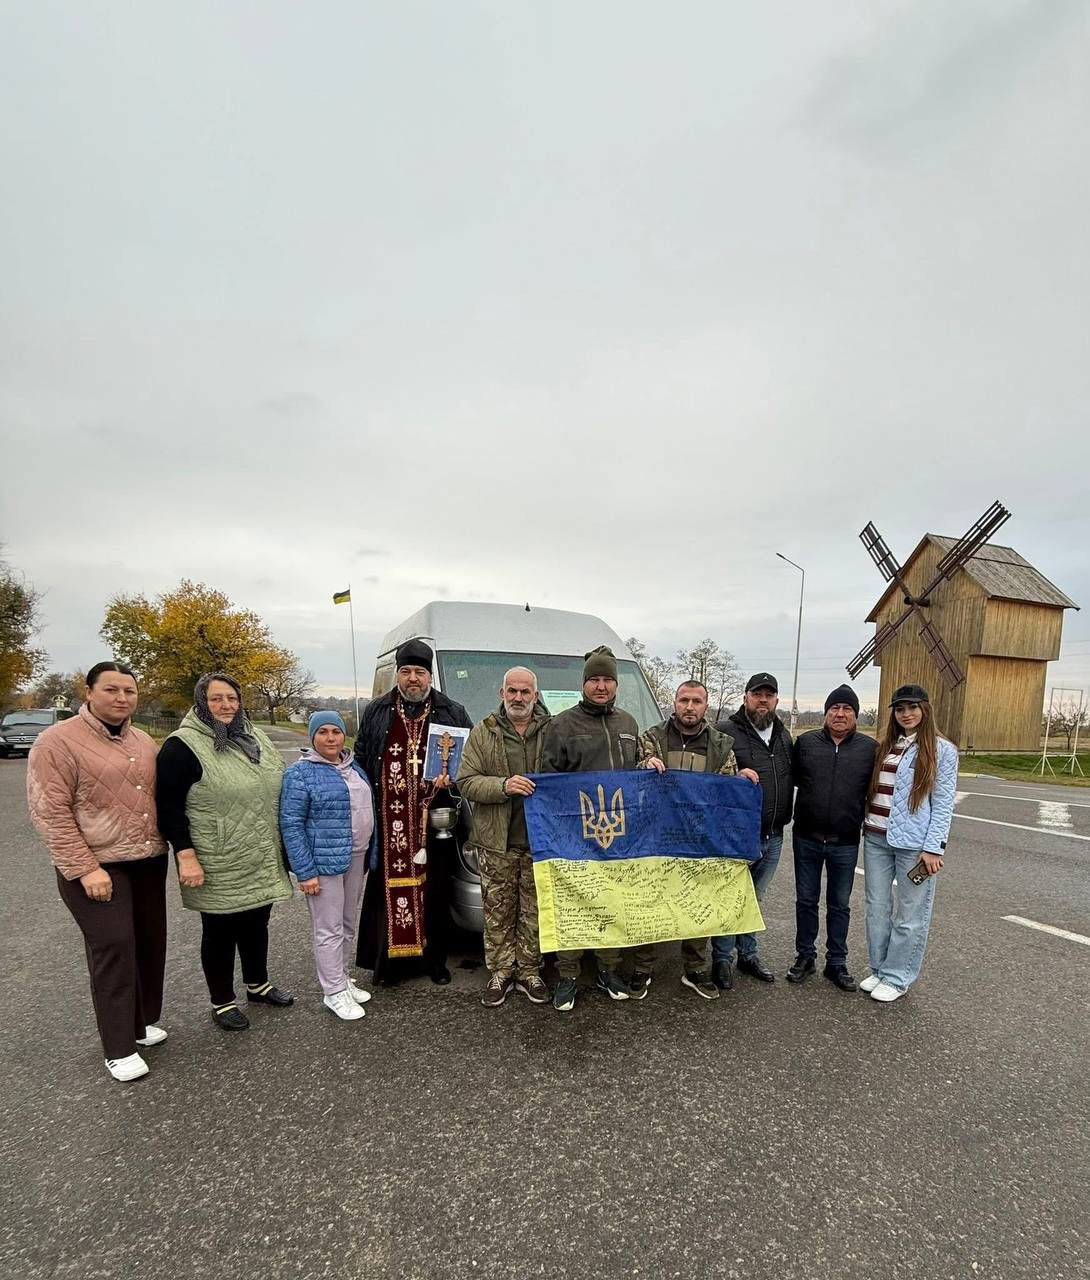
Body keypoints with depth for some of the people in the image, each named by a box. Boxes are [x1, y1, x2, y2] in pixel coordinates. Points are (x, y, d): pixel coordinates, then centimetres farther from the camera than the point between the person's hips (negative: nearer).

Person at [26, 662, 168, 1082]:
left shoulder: (143, 741, 9)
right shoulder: (58, 741, -11)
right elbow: (50, 811, -15)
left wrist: (171, 846, 12)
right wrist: (84, 868, -19)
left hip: (148, 863, 6)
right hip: (96, 868, -6)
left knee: (150, 944, 13)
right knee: (113, 949, -4)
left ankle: (144, 1022, 32)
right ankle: (119, 1049, 11)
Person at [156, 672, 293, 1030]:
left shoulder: (254, 738, 8)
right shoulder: (182, 746, -13)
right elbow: (169, 806, -15)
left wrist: (280, 846, 18)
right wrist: (185, 856, -20)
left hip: (260, 862, 6)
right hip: (218, 866, -6)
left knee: (256, 923, 19)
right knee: (220, 930, 9)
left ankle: (258, 984, 39)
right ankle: (222, 1002, 28)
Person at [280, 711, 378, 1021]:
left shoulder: (354, 767, 9)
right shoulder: (300, 773, -12)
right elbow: (291, 825, -15)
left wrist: (370, 854, 13)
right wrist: (305, 872, -18)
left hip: (356, 859, 7)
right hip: (324, 862, -7)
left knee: (349, 924, 17)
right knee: (329, 930, 3)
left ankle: (343, 978, 33)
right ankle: (334, 992, 16)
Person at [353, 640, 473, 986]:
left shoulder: (453, 713, 6)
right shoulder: (376, 713, 9)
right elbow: (360, 760, 11)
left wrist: (452, 776, -11)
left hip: (434, 821, 0)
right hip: (388, 823, 0)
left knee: (435, 891, 10)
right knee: (389, 890, 5)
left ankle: (435, 958, 25)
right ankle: (389, 959, 20)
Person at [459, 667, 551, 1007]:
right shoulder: (483, 733, 3)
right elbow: (466, 782, -3)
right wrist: (503, 786, -18)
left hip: (539, 840, 1)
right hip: (496, 842, 0)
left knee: (534, 912, 11)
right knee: (498, 912, 10)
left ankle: (529, 972, 27)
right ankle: (500, 973, 25)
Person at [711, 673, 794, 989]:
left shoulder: (783, 735, 11)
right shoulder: (725, 732, -11)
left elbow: (791, 779, 21)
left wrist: (783, 818, 15)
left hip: (773, 837, 6)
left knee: (754, 899, 20)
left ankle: (748, 954, 34)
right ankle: (722, 959, 20)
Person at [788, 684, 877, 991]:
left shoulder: (869, 748, -2)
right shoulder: (806, 742, -1)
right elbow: (792, 777, 6)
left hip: (845, 843, 0)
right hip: (807, 839, 1)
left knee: (840, 905, 13)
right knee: (806, 900, 12)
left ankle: (836, 963, 27)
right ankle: (805, 956, 28)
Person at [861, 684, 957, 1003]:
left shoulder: (942, 750, -4)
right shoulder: (885, 746, 11)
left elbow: (943, 803, -6)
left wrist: (933, 847, -11)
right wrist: (868, 827, 6)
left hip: (914, 843, -5)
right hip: (877, 839, 5)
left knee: (909, 916, 6)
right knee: (877, 909, 13)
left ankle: (896, 978, 20)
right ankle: (879, 969, 29)